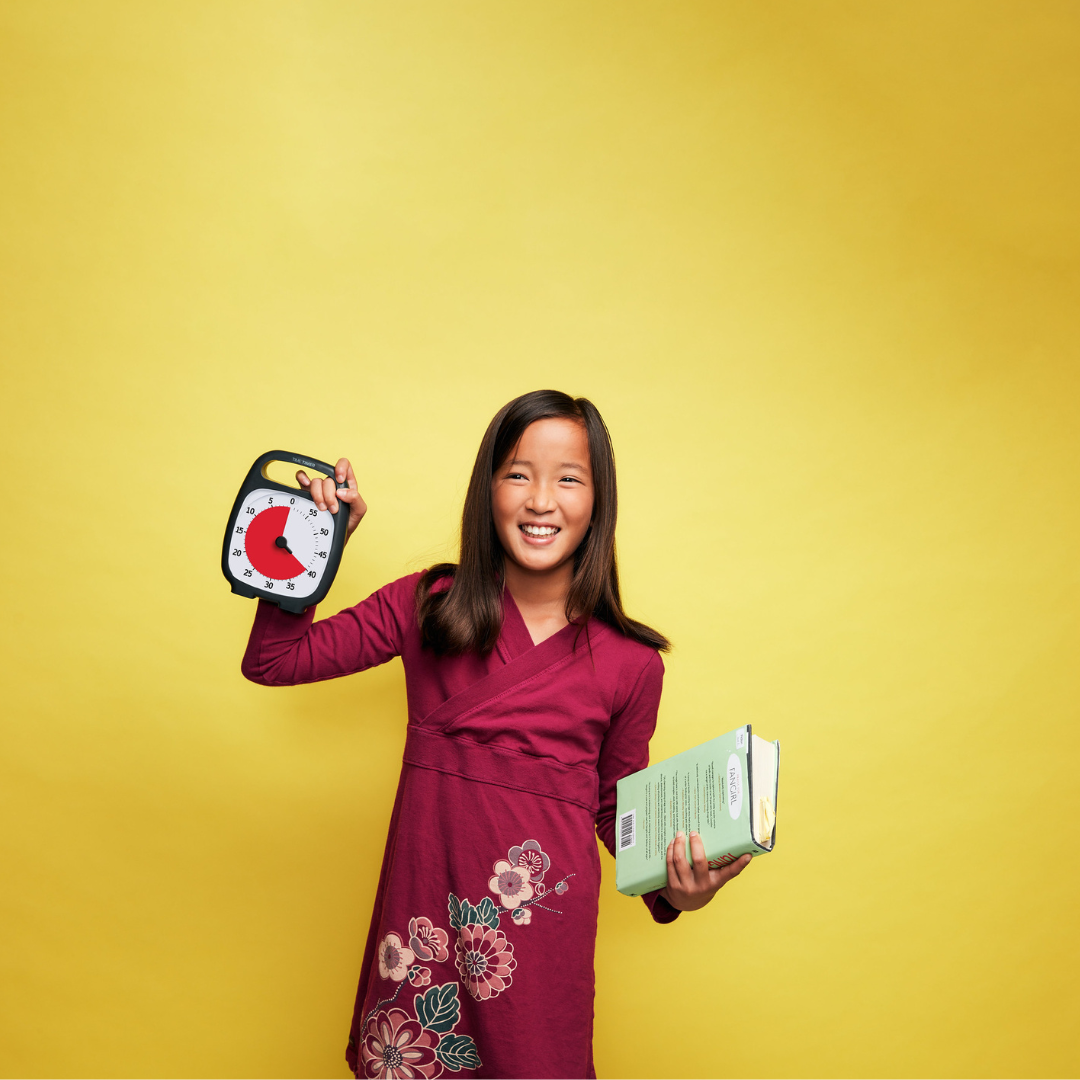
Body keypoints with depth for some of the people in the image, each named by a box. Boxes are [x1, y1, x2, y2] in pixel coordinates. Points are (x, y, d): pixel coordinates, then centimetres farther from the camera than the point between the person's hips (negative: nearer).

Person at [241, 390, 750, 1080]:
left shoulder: (630, 663, 0)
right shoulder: (429, 606, 2)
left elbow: (619, 808, 10)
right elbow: (273, 661, 4)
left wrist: (675, 892, -7)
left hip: (545, 924, 0)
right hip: (424, 903, 1)